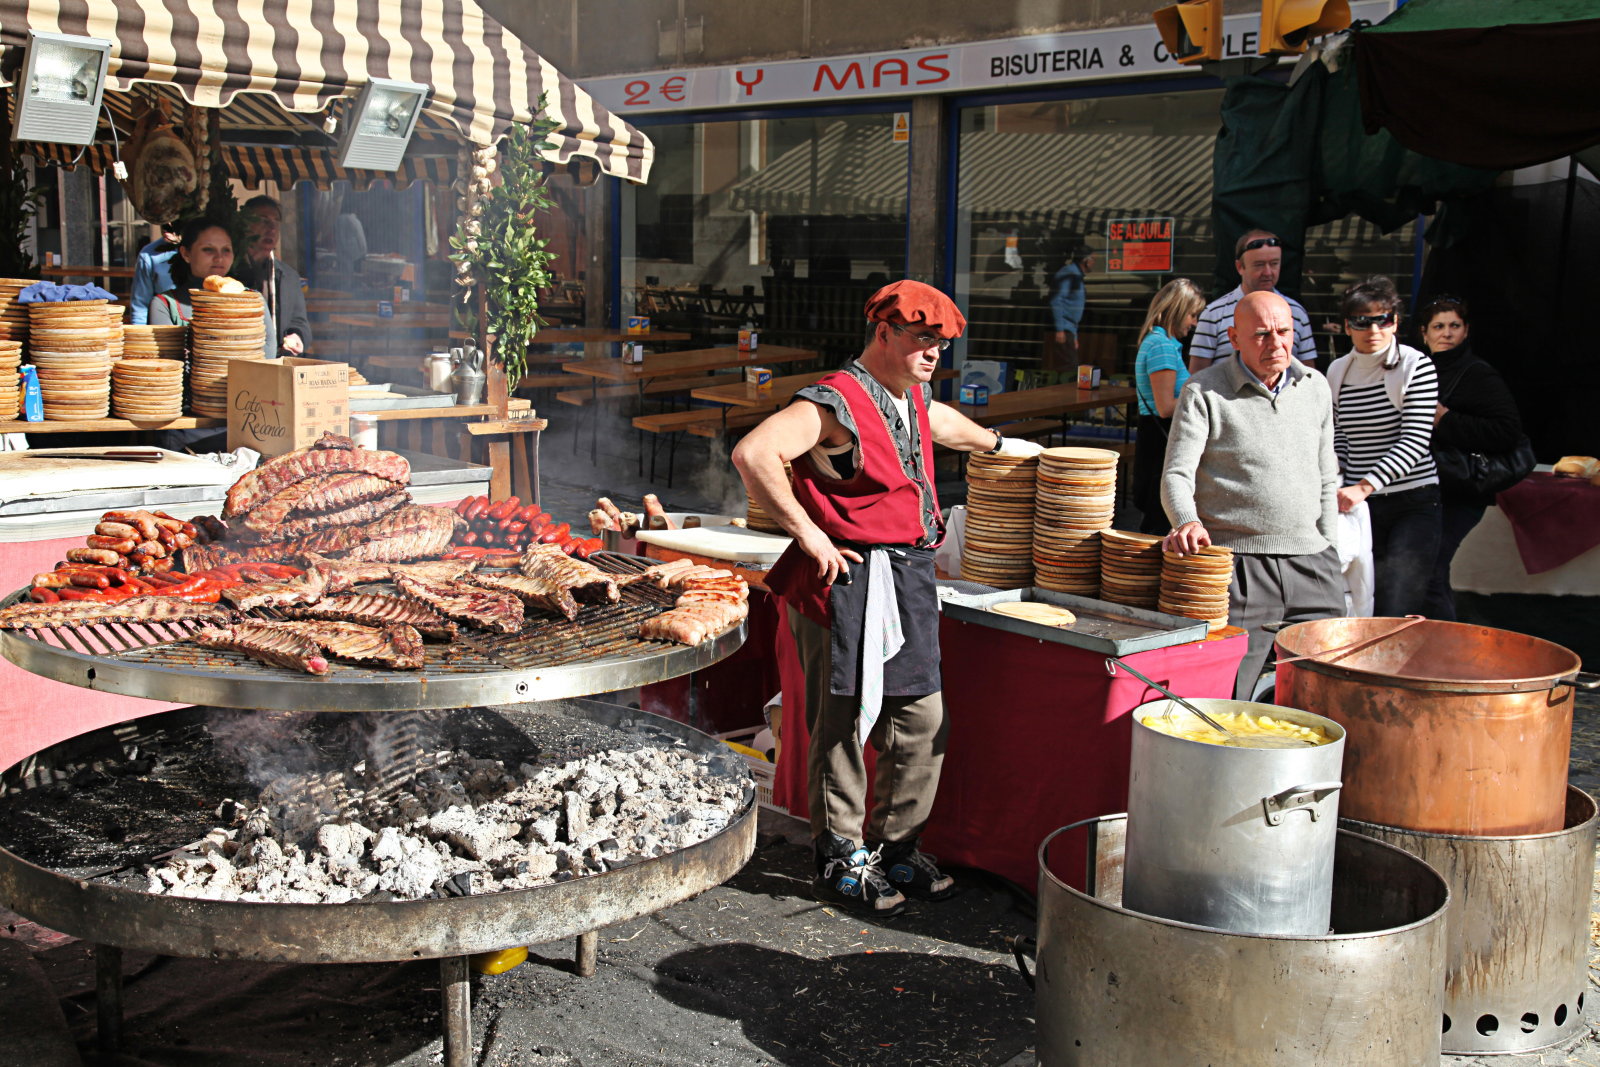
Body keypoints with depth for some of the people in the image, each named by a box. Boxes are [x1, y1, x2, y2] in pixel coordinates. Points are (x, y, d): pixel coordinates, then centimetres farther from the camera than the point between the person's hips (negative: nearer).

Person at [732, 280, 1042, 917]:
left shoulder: (911, 398, 14)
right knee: (845, 726, -1)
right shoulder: (837, 404, -14)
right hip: (851, 580, -9)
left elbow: (937, 418, 40)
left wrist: (996, 444, 57)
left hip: (908, 578, 9)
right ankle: (840, 861, 13)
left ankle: (895, 848, 25)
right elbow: (753, 454, -27)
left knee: (922, 724, 10)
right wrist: (809, 534, -23)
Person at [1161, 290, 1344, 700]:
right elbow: (1176, 475, -8)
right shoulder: (1204, 391, -2)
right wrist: (1188, 522, -28)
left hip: (1311, 565, 5)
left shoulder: (1316, 387, 13)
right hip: (1239, 567, -4)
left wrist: (1328, 556, 15)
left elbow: (1326, 479, 19)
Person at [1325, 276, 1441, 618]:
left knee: (1396, 615, -14)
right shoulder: (1338, 371, 9)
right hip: (1359, 504, 4)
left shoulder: (1415, 366, -6)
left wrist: (1363, 487, -22)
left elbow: (1415, 442, -14)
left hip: (1413, 503, -4)